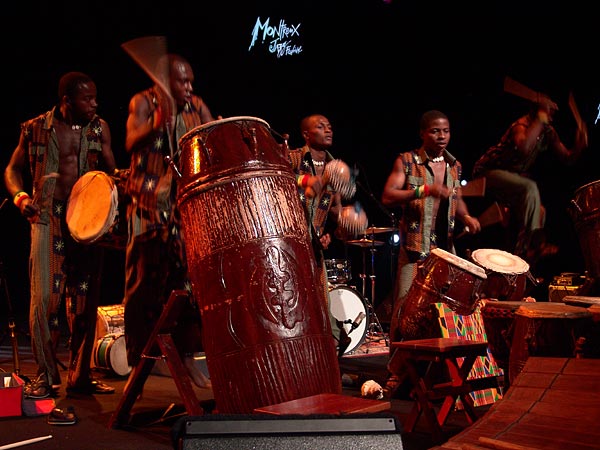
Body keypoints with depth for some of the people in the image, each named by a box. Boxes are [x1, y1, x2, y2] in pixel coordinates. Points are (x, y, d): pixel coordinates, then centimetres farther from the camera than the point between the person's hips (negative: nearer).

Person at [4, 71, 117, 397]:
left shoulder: (98, 129, 9)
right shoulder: (35, 129, 3)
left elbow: (110, 172, 11)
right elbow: (13, 169, 11)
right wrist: (19, 195, -9)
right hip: (49, 218, -2)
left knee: (85, 300, 5)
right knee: (45, 297, -8)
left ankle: (80, 375, 15)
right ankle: (45, 375, 5)